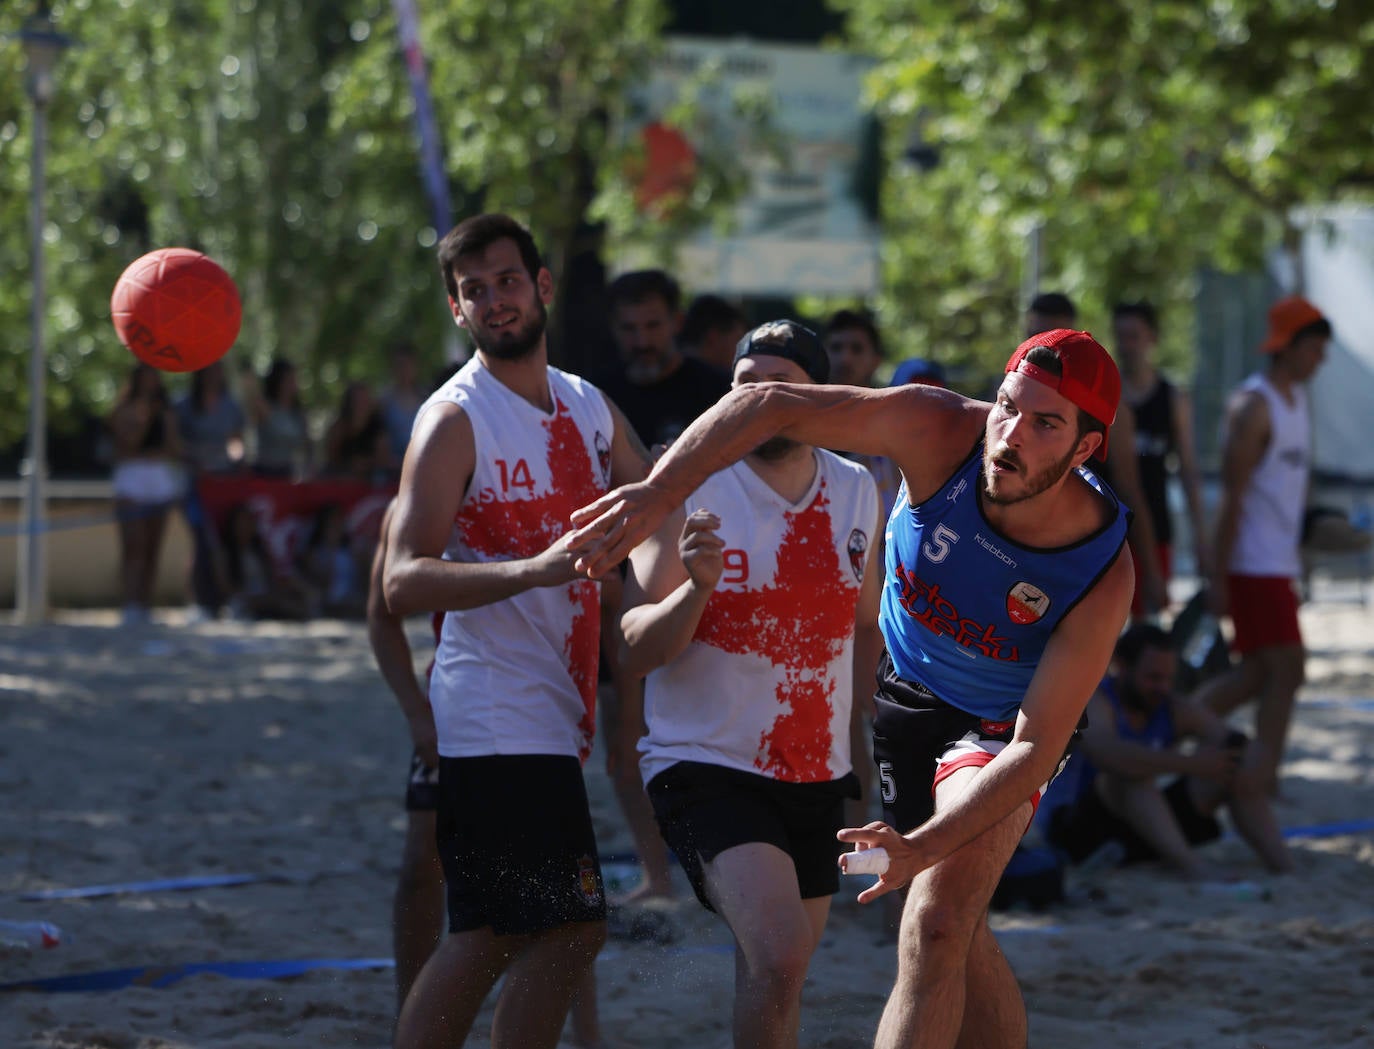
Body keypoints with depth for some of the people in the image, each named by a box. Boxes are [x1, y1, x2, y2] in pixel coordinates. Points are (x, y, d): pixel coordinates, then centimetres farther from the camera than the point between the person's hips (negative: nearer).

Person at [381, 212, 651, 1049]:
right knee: (573, 927, -13)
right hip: (498, 718, -8)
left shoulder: (590, 408, 13)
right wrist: (538, 569, -30)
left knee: (489, 938, 10)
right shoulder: (454, 420, -9)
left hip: (556, 713, 8)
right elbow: (403, 582, -19)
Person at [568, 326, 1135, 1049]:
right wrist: (658, 493, -38)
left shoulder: (1105, 575, -32)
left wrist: (923, 846, -41)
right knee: (960, 938, 12)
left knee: (937, 924, -22)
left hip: (1000, 725, -4)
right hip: (904, 689, 4)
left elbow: (1037, 744, -30)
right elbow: (772, 405, -25)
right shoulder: (938, 433, -28)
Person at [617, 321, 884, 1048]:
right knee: (778, 957, -25)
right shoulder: (690, 490, -10)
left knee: (775, 981, 13)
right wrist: (697, 587, -31)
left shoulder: (858, 493, 5)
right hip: (705, 764, -5)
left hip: (817, 776, 6)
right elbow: (635, 651, -13)